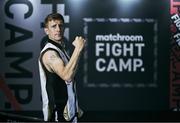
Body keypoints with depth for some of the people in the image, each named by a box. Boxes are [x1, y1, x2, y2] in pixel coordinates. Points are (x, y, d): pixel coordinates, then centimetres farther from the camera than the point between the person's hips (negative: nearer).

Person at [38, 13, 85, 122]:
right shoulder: (49, 53, -16)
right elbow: (67, 76, -34)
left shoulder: (60, 49, 15)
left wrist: (75, 107, 18)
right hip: (58, 114, -10)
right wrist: (78, 49, -32)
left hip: (67, 111, 10)